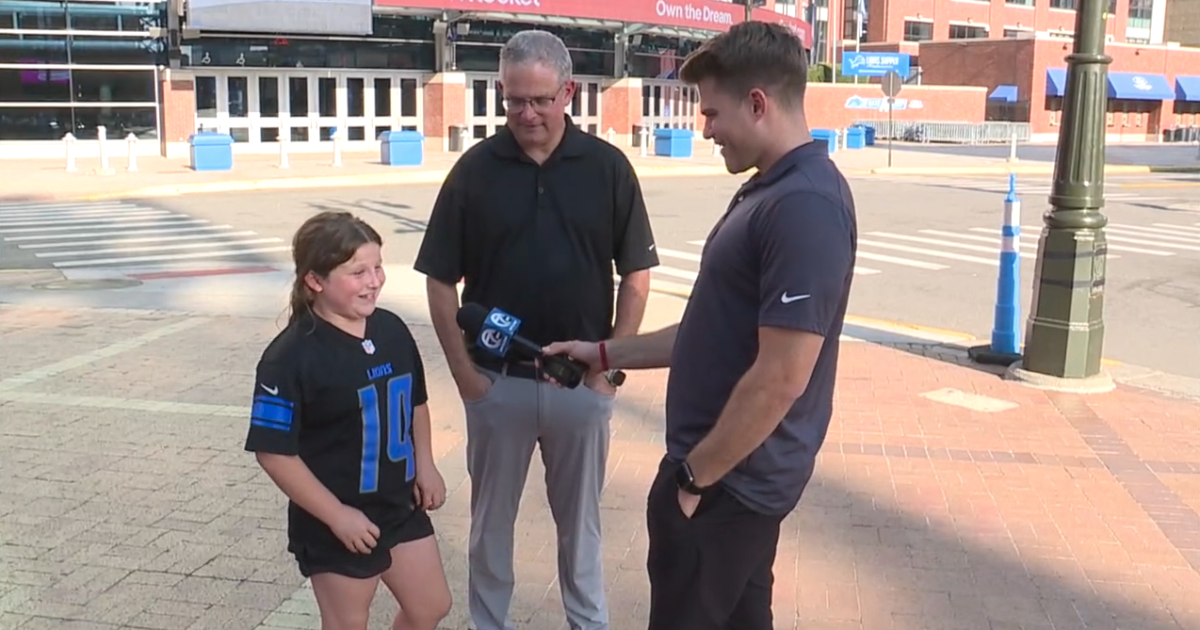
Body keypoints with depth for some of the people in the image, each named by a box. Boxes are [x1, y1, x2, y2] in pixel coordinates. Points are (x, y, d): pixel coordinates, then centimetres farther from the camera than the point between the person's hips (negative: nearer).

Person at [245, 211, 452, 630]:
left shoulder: (392, 329, -2)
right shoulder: (291, 357, -22)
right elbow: (273, 451, -21)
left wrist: (425, 466, 5)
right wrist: (336, 515, -19)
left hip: (401, 506, 6)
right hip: (336, 525, -6)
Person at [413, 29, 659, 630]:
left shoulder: (608, 167, -4)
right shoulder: (475, 169, -5)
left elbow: (636, 274, 0)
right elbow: (441, 280, -1)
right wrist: (463, 371, -5)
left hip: (582, 380, 0)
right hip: (497, 380, 0)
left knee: (579, 516, 16)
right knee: (491, 516, 15)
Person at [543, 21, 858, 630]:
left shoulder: (804, 207, -24)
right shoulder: (768, 191, 9)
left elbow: (781, 378, -26)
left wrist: (693, 477, -17)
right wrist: (605, 354, 15)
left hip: (727, 481, -9)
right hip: (741, 474, 9)